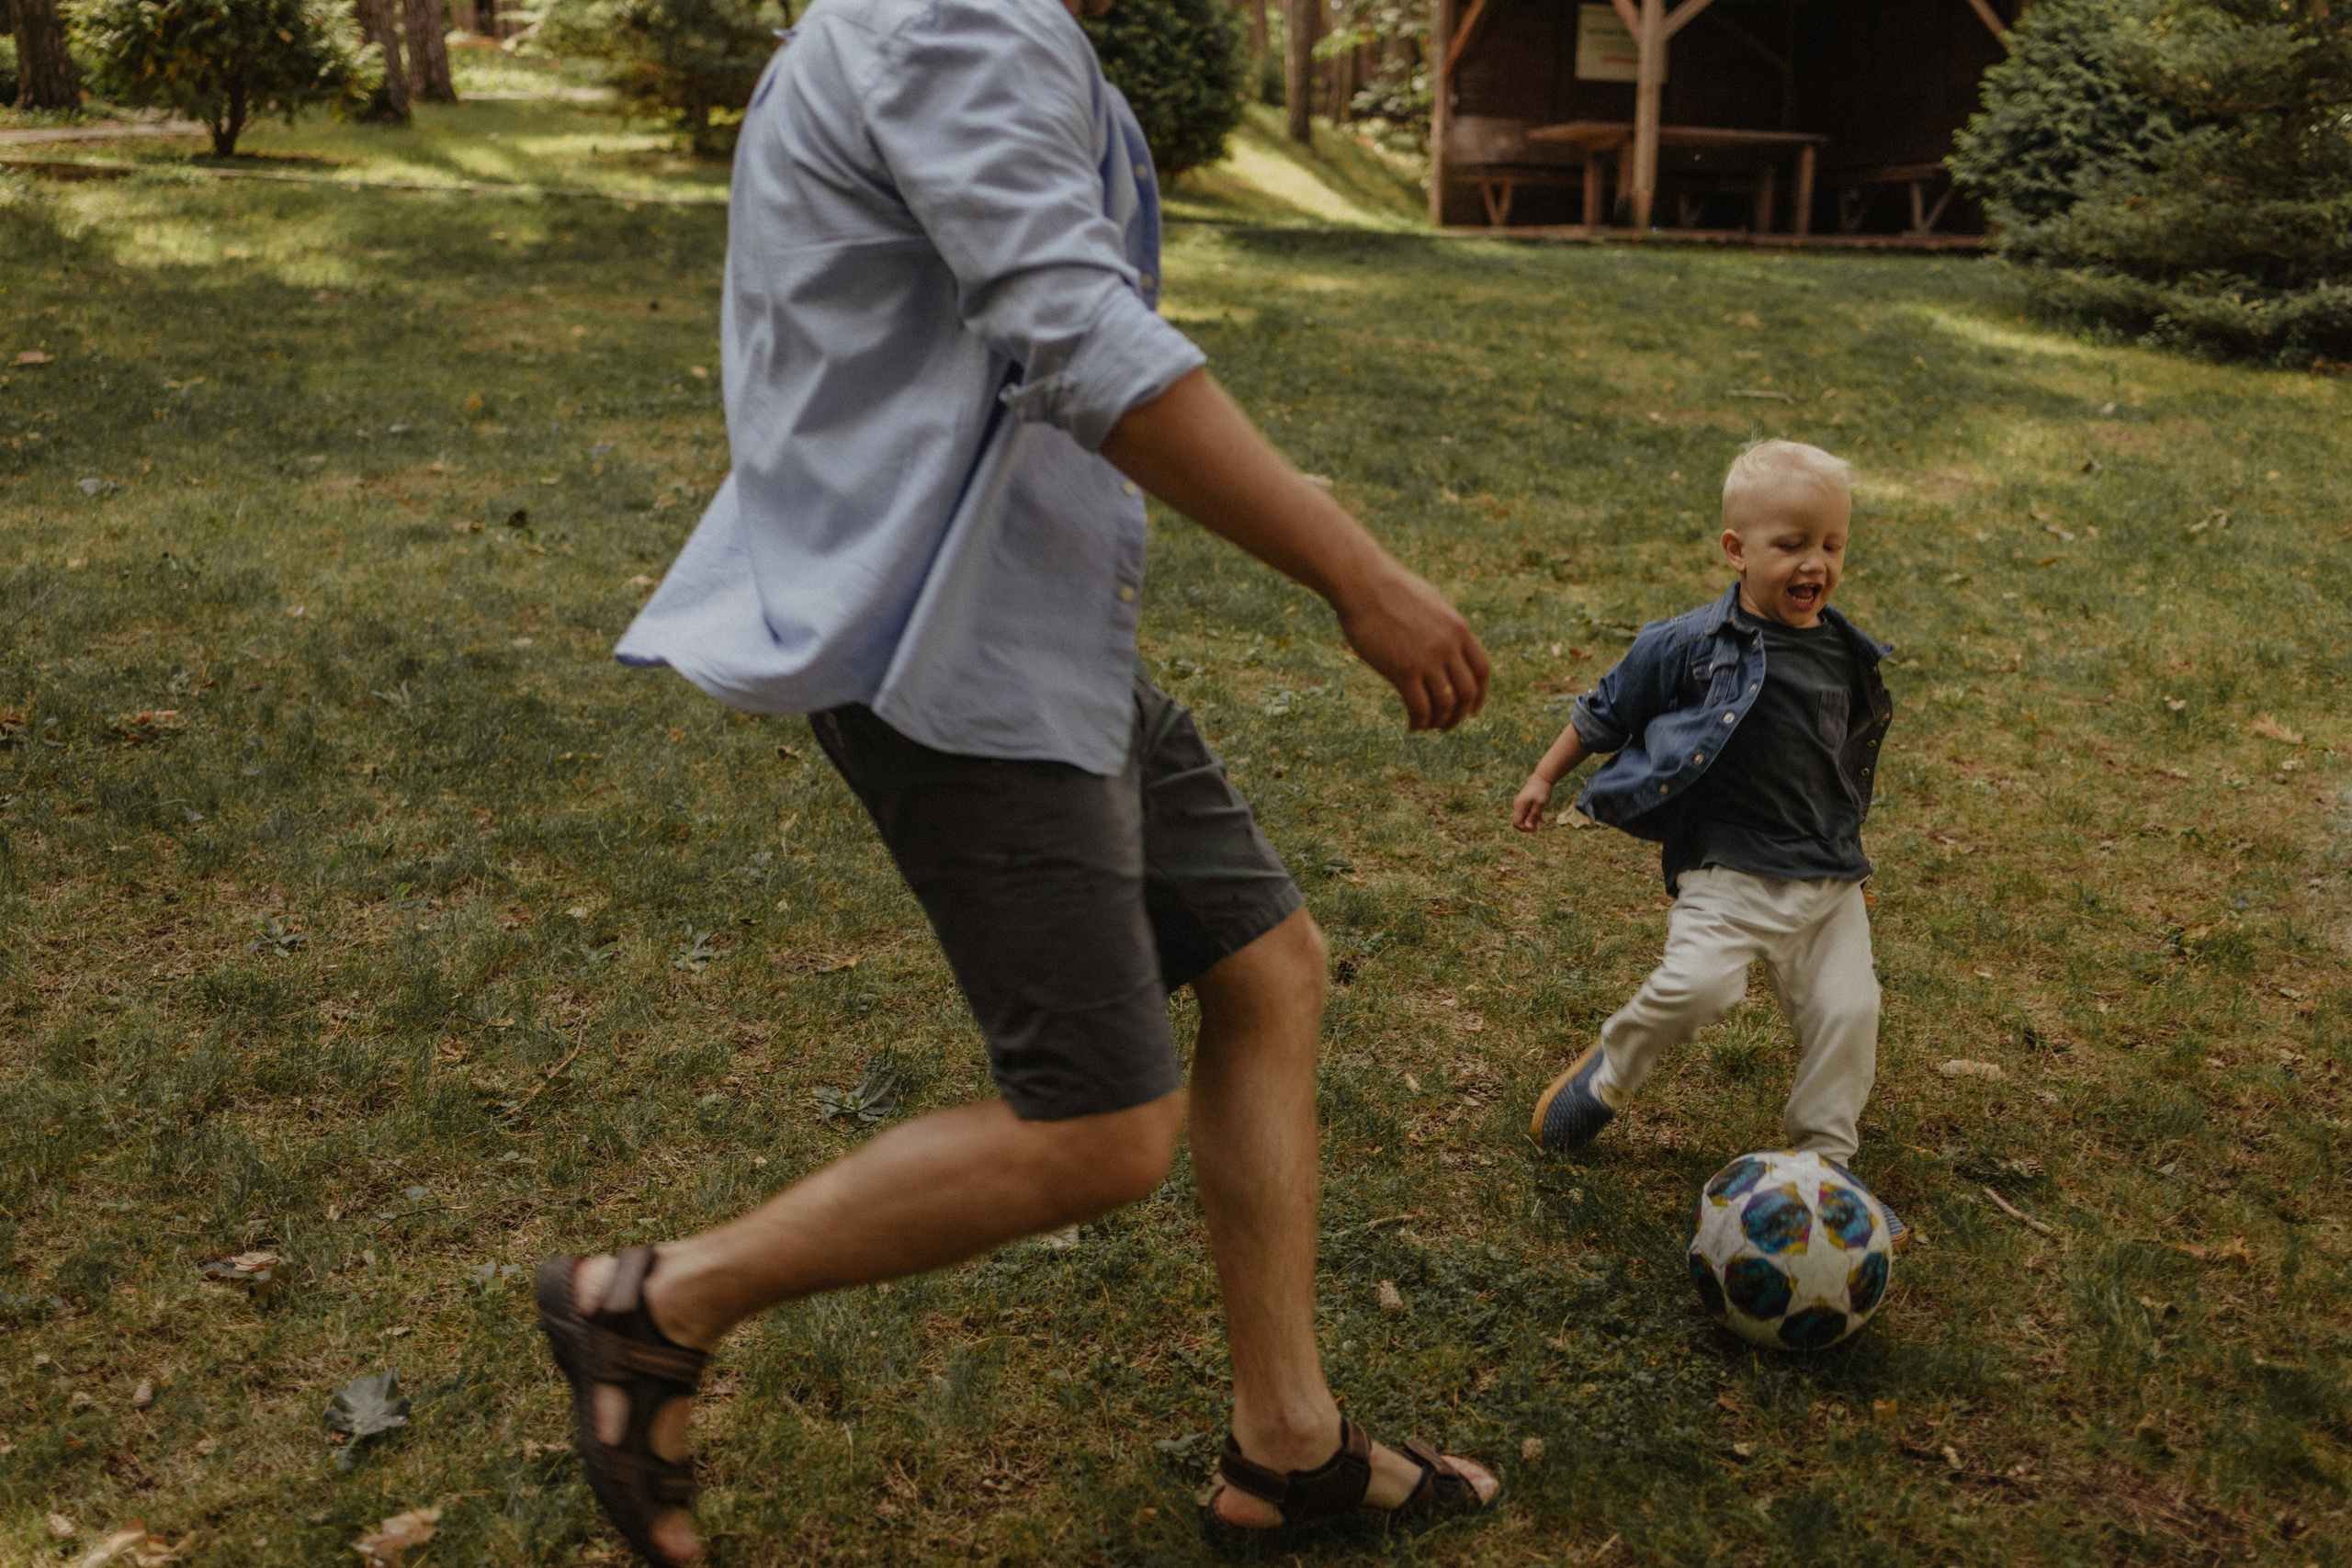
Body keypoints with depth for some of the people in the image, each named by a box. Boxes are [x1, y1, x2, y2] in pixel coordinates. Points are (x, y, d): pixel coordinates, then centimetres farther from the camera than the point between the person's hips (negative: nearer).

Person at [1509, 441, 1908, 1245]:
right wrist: (1546, 775, 10)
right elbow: (1607, 708, 5)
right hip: (1726, 867, -5)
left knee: (1848, 1010, -5)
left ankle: (1823, 1167, 15)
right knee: (1698, 983, -25)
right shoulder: (1693, 646, -7)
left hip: (1827, 876, 5)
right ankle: (1611, 1071, 7)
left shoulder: (1847, 656, 9)